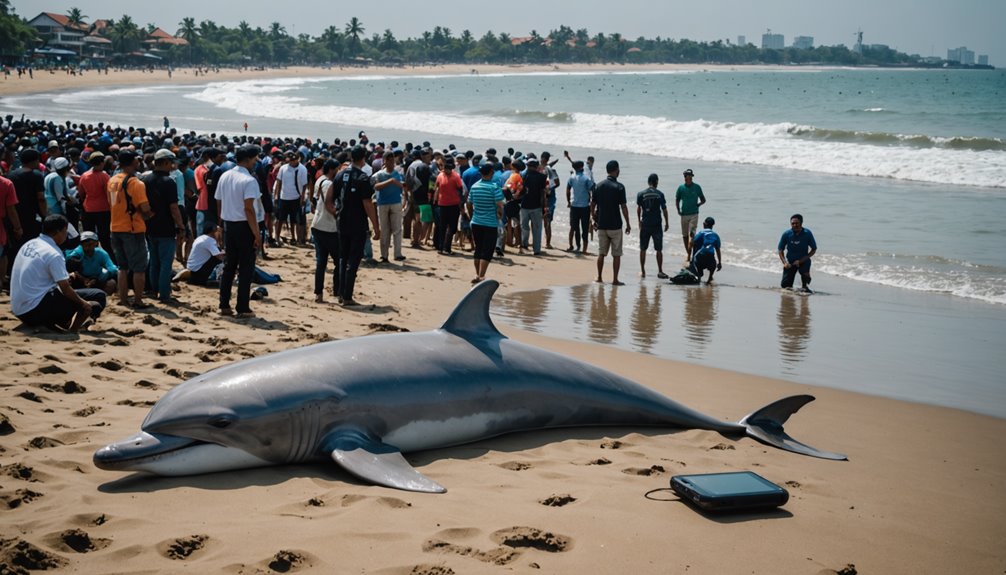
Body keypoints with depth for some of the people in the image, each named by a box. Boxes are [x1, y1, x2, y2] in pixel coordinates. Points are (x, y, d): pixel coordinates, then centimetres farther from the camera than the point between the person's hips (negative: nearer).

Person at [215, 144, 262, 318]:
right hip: (244, 227, -7)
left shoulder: (225, 176, 8)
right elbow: (248, 209, -22)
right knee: (246, 268, 0)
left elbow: (219, 203, 12)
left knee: (229, 266, 14)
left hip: (228, 225, 7)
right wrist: (257, 234, -19)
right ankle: (243, 308, 1)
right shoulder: (249, 181, -16)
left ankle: (224, 305, 16)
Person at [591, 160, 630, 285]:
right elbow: (623, 207, -12)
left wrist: (595, 221, 18)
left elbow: (592, 206, 7)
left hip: (601, 225, 4)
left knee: (601, 253, 13)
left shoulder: (599, 186, 4)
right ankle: (615, 280, 3)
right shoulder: (619, 187, -10)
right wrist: (628, 224, -4)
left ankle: (599, 278, 16)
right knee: (616, 254, 3)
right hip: (615, 225, -4)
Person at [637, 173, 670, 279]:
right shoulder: (660, 194, -4)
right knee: (659, 249, 6)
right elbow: (664, 209, -1)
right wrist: (666, 223, 10)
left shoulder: (641, 194, -1)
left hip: (645, 225, 1)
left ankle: (642, 271, 12)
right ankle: (660, 271, 8)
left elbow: (638, 209, 5)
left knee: (643, 249, 9)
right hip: (657, 225, -1)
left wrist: (639, 221, 18)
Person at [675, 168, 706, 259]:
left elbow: (703, 200, 10)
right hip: (684, 214, 3)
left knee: (692, 233, -15)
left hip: (694, 214, -2)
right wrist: (678, 210, -1)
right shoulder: (681, 187, 3)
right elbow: (677, 200, 13)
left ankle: (690, 253, -16)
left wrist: (698, 204, -8)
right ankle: (687, 252, 20)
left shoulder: (697, 187, 0)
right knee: (685, 235, 8)